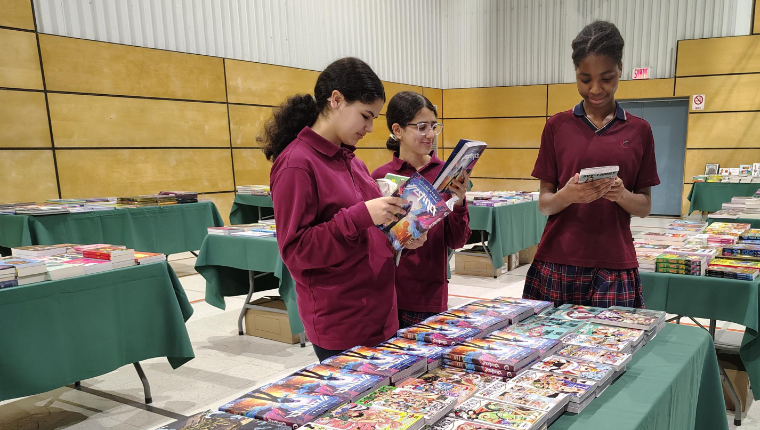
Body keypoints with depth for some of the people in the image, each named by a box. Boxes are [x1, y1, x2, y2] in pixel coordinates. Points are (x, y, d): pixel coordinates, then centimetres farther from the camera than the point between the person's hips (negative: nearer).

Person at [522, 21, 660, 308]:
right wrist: (567, 195, -19)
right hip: (557, 263, 0)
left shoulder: (638, 131, 6)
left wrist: (621, 194, -14)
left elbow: (644, 207, 7)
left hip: (614, 266, 1)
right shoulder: (557, 126, 4)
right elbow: (544, 205, 3)